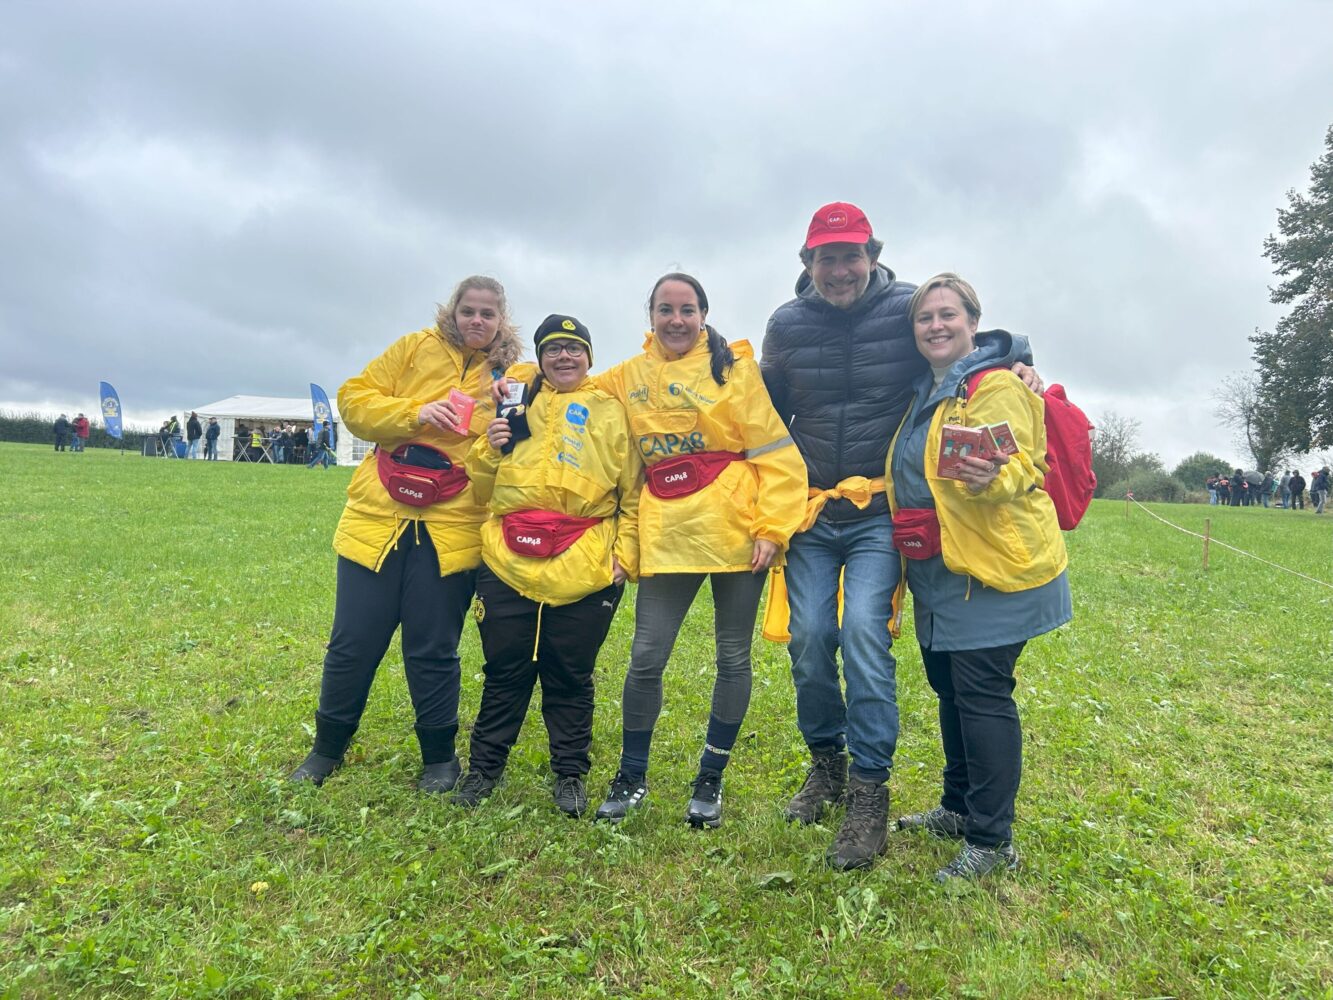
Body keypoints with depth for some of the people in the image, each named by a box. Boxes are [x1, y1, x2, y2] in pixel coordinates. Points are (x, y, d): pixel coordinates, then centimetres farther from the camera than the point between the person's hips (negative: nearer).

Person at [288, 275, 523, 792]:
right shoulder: (416, 348, 6)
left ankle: (439, 757, 27)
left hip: (450, 531, -1)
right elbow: (354, 399, 4)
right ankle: (327, 748, 31)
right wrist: (415, 414, -11)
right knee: (352, 645, 8)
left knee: (433, 653, 7)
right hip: (377, 519, 1)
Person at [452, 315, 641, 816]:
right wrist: (491, 449, -2)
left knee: (571, 678, 8)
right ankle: (484, 766, 28)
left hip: (584, 571, -2)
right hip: (509, 565, 2)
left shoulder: (611, 413, 8)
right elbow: (482, 489, 16)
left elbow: (633, 495, 7)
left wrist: (624, 557, -1)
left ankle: (570, 774, 25)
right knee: (504, 672, 10)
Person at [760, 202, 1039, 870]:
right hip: (810, 510, 3)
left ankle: (870, 793, -2)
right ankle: (826, 763, 24)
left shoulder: (907, 309, -6)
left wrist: (1017, 365, -12)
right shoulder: (787, 324, 4)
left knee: (864, 630, -16)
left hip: (880, 510, -3)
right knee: (809, 636, 0)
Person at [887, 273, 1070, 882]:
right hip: (941, 570, 9)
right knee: (949, 686, 16)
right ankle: (958, 809, 33)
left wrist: (993, 478, -40)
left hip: (992, 565, -9)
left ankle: (992, 842, 7)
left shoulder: (996, 386, -12)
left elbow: (1025, 464, -21)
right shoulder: (926, 392, 16)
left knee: (981, 694, -6)